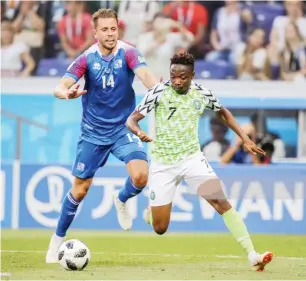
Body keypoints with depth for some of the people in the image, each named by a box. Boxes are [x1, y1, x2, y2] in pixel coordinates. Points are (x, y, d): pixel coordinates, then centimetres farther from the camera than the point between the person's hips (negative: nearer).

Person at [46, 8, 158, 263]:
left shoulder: (128, 53, -13)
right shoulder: (87, 59, -10)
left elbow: (145, 74, -31)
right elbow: (59, 87, -18)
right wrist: (67, 93, -43)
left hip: (123, 128, 0)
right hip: (93, 132, 0)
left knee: (141, 175, -22)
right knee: (80, 189, 4)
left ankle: (121, 200, 14)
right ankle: (58, 239, 24)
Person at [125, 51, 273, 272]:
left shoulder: (202, 94, -5)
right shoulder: (160, 92, -13)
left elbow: (222, 112, 16)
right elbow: (131, 119, -13)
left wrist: (245, 138, 9)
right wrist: (139, 132, -36)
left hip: (192, 158, 1)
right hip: (163, 163, -1)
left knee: (220, 200, -21)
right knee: (160, 229, 1)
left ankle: (252, 254, -22)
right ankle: (151, 212, 40)